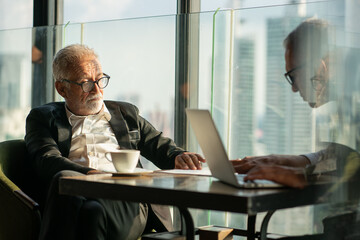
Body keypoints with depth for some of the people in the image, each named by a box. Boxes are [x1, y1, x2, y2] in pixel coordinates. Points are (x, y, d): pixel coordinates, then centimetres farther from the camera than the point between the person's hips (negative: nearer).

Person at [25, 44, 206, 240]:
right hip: (76, 196, 0)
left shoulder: (125, 113, 31)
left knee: (94, 211, -37)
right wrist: (89, 173, -20)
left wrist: (177, 157, -1)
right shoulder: (43, 118, 20)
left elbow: (158, 144, 26)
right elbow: (46, 159, 1)